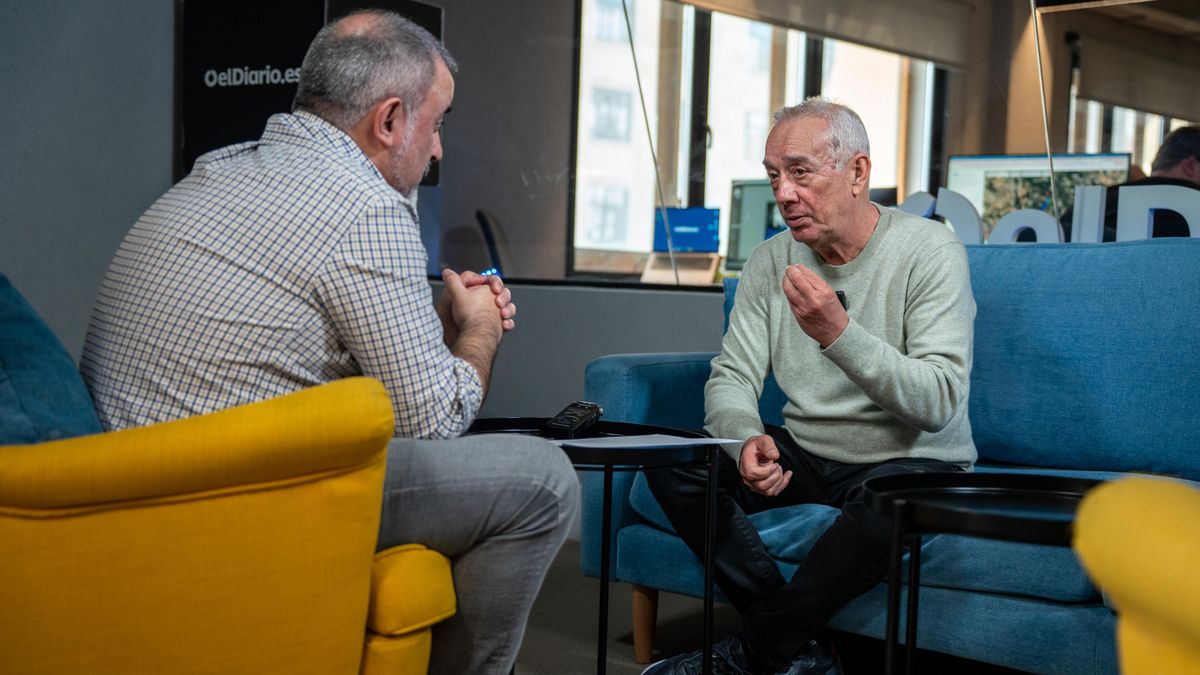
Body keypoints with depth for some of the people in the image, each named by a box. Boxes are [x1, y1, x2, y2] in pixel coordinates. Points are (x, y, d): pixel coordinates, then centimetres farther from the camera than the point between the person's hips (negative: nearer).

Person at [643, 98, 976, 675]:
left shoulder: (931, 252, -12)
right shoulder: (770, 261, 3)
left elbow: (940, 401, -21)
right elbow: (731, 378, -1)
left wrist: (840, 334, -35)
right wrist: (747, 440, -24)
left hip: (910, 461, -4)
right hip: (804, 457, 5)